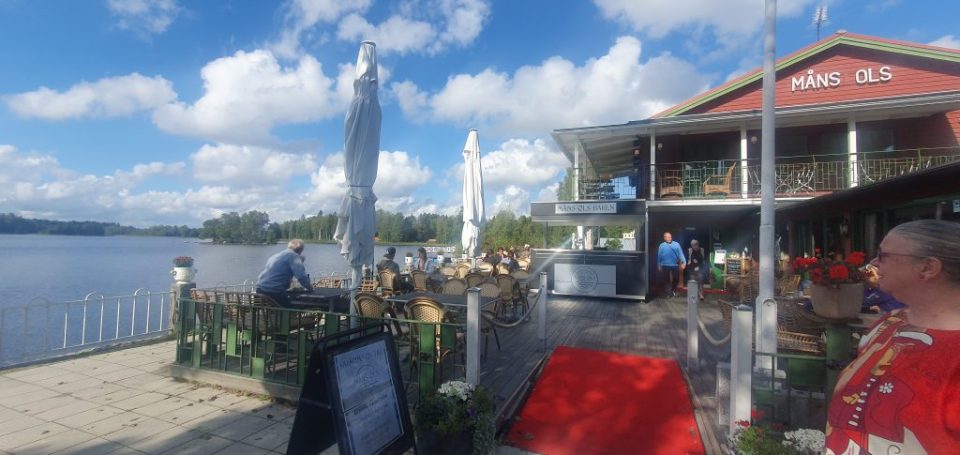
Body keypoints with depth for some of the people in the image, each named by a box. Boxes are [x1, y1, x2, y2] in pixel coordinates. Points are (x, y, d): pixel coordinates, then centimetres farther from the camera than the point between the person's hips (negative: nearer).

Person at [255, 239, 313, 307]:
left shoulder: (276, 255, 21)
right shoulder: (293, 256, -3)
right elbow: (301, 276, -15)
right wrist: (309, 287, 1)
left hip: (260, 289, 8)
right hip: (274, 292, -8)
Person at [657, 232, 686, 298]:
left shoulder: (676, 244, 1)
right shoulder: (662, 245, 1)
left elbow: (680, 253, -4)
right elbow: (659, 256, 4)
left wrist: (684, 262, -16)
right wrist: (659, 266, 3)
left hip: (675, 265, 1)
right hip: (665, 265, -1)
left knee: (676, 279, 13)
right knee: (666, 280, -1)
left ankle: (674, 290, 37)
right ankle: (669, 293, 8)